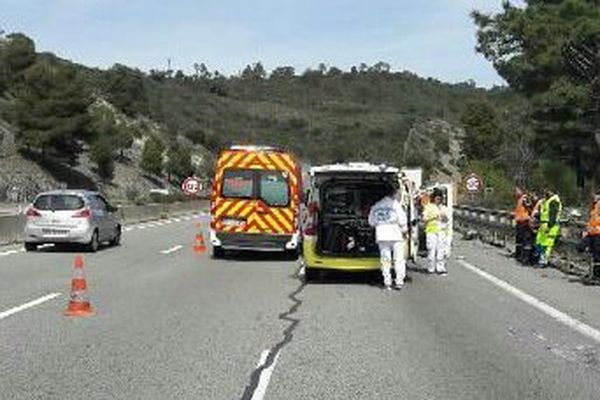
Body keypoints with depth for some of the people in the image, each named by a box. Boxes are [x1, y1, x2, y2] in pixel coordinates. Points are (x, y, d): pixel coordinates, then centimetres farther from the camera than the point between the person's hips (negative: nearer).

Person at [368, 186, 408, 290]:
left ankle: (387, 282, 6)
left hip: (381, 235, 4)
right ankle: (399, 281, -1)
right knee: (398, 259, 3)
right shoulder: (395, 204, -5)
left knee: (385, 259, 7)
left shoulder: (376, 206, 10)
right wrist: (404, 229, 8)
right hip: (395, 234, -4)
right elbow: (402, 219, -8)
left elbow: (371, 221, 13)